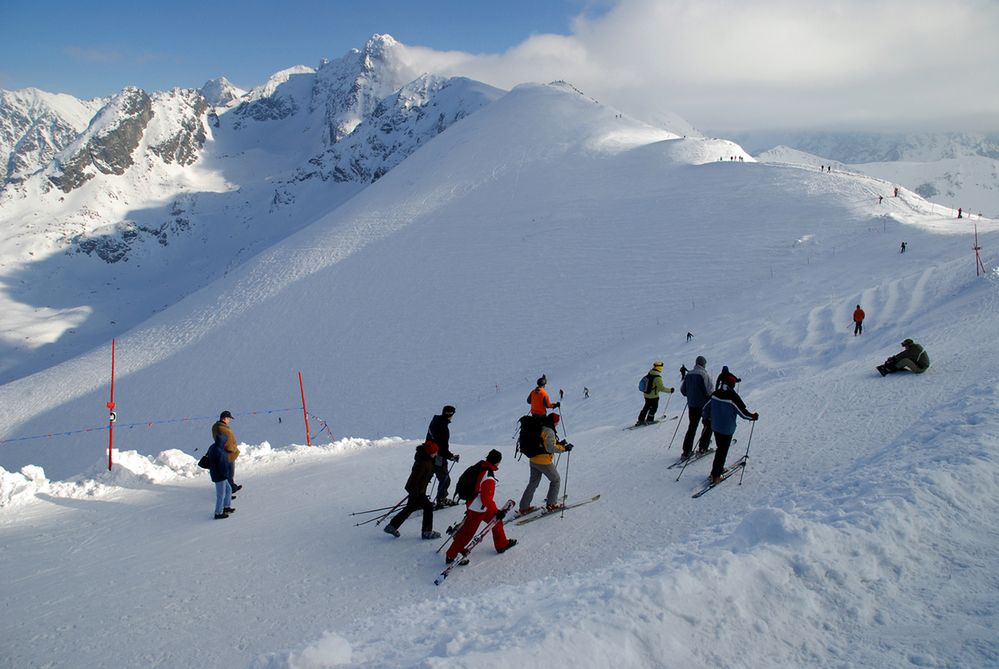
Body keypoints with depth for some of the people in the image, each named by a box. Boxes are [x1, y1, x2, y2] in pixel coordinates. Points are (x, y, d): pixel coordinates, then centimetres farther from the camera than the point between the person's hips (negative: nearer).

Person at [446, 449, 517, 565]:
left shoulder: (481, 467, -3)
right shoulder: (488, 478, -31)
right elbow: (486, 499, -29)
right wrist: (497, 512, -20)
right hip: (478, 510, -9)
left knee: (497, 522, 22)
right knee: (467, 532, 2)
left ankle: (502, 544, 39)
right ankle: (451, 555, 13)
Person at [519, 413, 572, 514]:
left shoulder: (540, 428, 8)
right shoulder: (549, 431, -20)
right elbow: (550, 448, -24)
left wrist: (558, 444, 11)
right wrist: (564, 448, -17)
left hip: (533, 460, 8)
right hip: (544, 462, -8)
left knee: (533, 483, 18)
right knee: (556, 480, 13)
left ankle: (524, 507, 20)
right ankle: (551, 504, 16)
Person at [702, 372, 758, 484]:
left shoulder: (715, 394, -2)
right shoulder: (733, 396, -20)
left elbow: (706, 408, 9)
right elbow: (743, 412, -14)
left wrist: (708, 418, 28)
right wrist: (753, 417, 4)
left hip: (715, 427, 6)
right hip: (727, 429, -6)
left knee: (720, 448, 22)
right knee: (723, 451, 3)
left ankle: (719, 468, 33)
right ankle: (715, 475, 6)